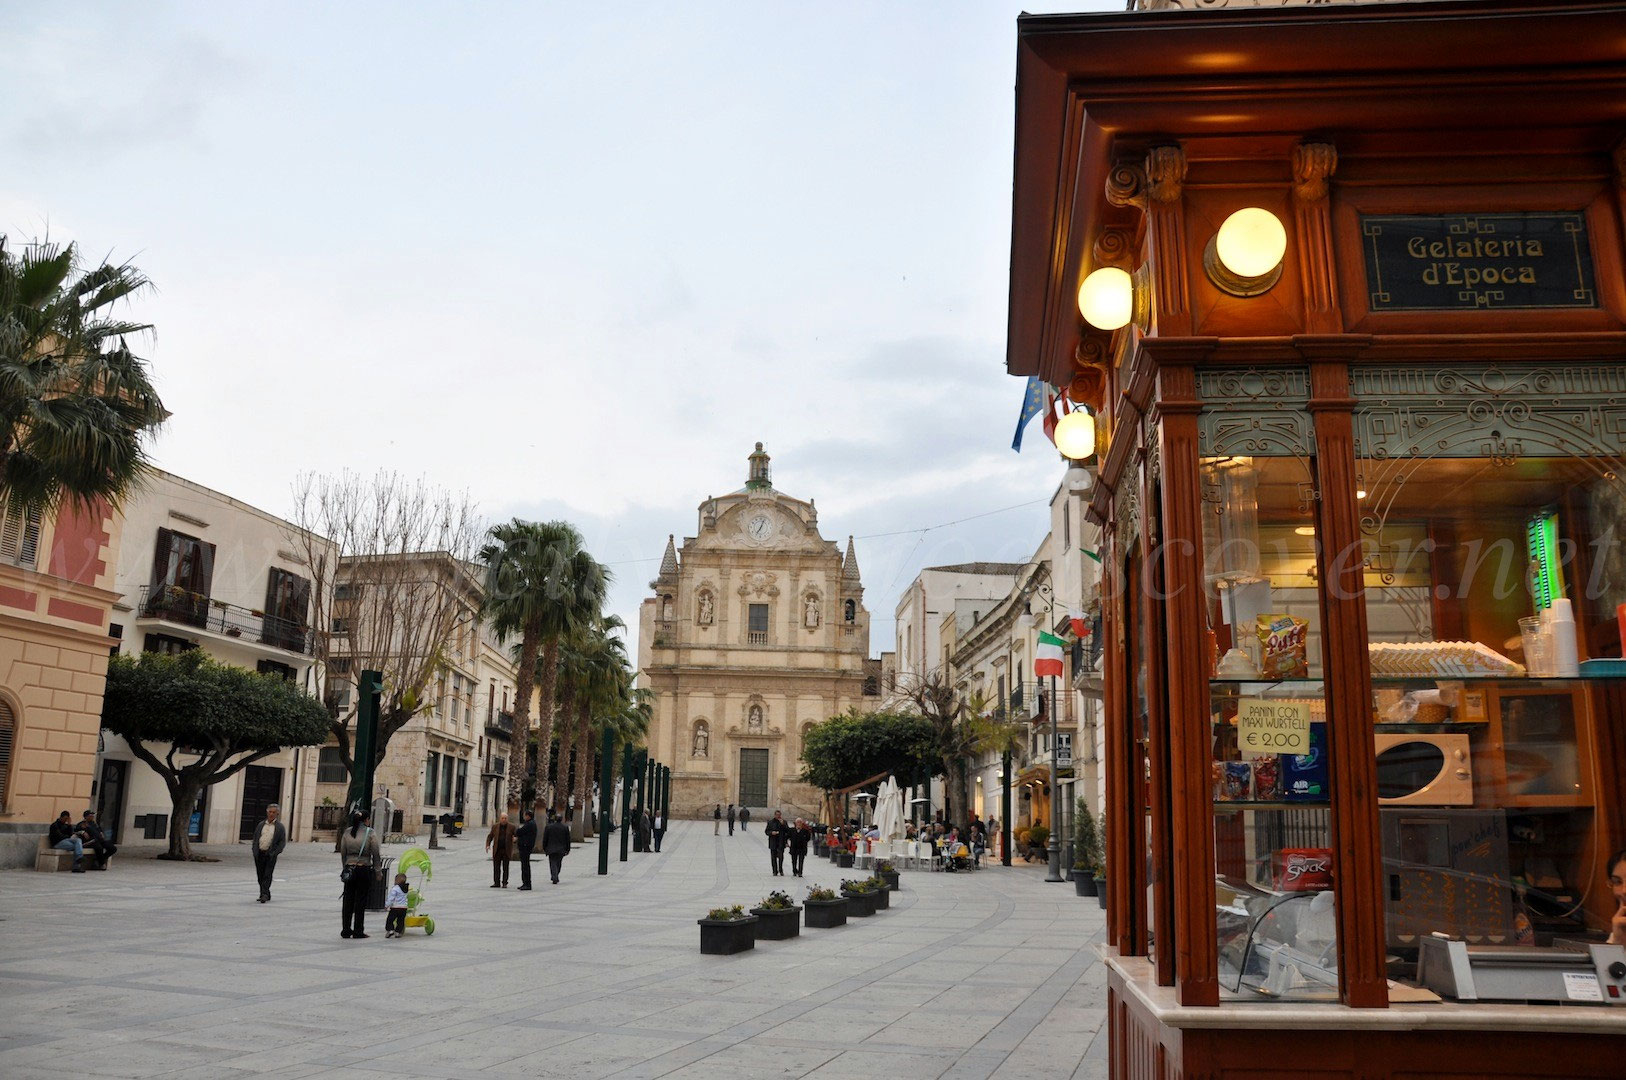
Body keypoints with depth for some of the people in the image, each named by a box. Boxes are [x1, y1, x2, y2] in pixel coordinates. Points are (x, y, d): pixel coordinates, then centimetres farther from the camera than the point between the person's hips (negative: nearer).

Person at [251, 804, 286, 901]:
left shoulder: (280, 827, 1)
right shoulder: (261, 825, 12)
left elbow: (283, 842, -1)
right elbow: (255, 839, 15)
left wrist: (274, 853, -11)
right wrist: (255, 851, 3)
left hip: (270, 855, -4)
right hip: (259, 854, 4)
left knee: (267, 875, -10)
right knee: (260, 876, 8)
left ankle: (264, 895, -14)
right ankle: (265, 895, 18)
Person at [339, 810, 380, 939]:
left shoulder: (347, 832, 6)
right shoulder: (370, 833, -6)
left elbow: (342, 853, 9)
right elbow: (375, 854, -5)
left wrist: (345, 868, 17)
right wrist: (377, 871, 4)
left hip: (349, 869, 4)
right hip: (364, 869, -4)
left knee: (348, 900, 10)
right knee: (360, 901, 2)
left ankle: (346, 930, 12)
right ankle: (358, 931, 5)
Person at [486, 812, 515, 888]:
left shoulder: (511, 826, 0)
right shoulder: (495, 826, 4)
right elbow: (490, 836, 9)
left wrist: (515, 838, -20)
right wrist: (488, 845, -4)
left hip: (506, 850, -2)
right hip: (497, 850, 2)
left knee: (505, 868, 0)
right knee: (496, 867, 2)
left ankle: (504, 883, 5)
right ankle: (496, 883, 7)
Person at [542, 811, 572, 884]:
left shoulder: (548, 827, -4)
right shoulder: (565, 827, -1)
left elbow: (545, 839, 0)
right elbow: (568, 839, 2)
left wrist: (544, 848, 10)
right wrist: (568, 849, 10)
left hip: (551, 849, -2)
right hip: (561, 850, 2)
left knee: (553, 864, 1)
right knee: (558, 863, 18)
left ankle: (555, 879, -11)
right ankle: (555, 877, 25)